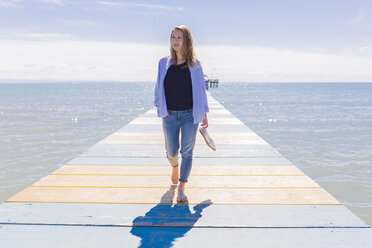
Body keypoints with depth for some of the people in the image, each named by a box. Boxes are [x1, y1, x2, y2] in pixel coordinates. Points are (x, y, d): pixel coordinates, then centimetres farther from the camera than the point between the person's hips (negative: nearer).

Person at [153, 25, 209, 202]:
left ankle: (181, 189, 7)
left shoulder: (195, 65, 1)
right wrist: (159, 106, -3)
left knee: (187, 152, -2)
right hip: (170, 115, 2)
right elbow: (159, 87, 12)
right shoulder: (164, 63, 5)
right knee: (171, 152, 8)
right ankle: (175, 167, 44)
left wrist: (204, 115, 6)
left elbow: (200, 90, 5)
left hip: (189, 114, -1)